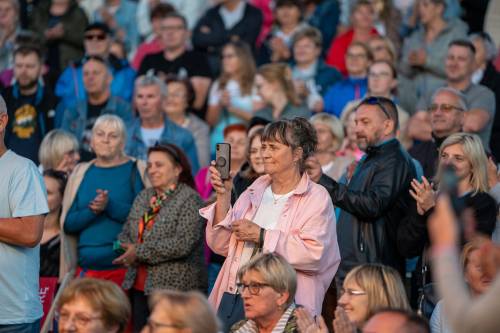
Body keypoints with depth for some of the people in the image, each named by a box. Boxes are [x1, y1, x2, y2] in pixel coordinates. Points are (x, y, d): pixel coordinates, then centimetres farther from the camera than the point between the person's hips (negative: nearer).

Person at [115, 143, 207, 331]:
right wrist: (128, 249, -5)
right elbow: (125, 233, 19)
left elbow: (183, 244, -18)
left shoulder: (189, 200, -8)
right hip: (140, 287, 7)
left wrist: (140, 253, -16)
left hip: (176, 288, -7)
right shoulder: (143, 198, 14)